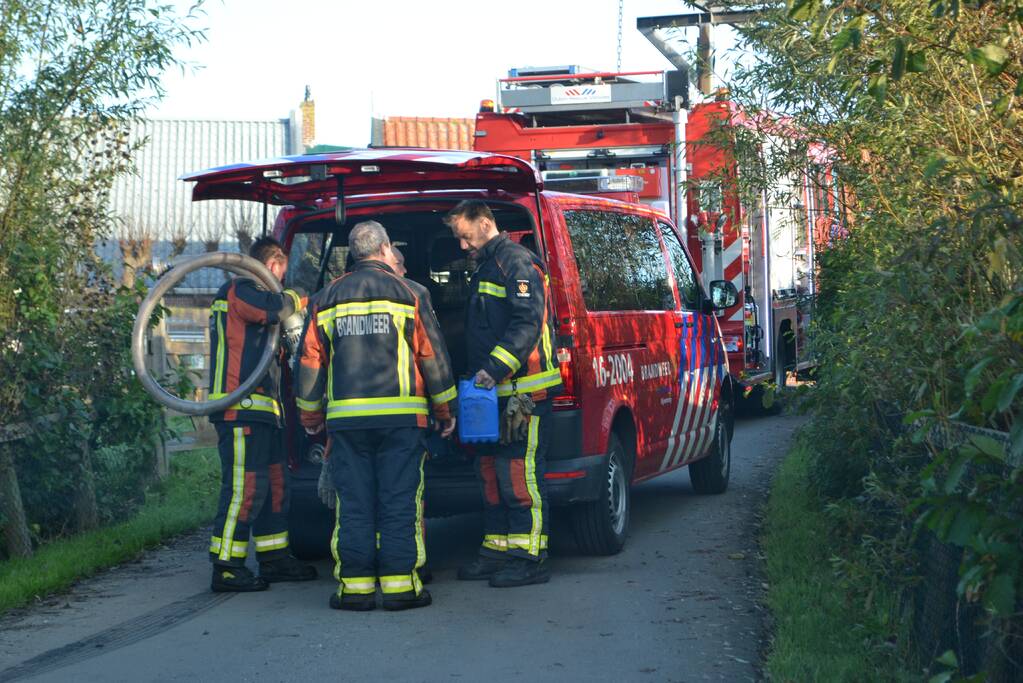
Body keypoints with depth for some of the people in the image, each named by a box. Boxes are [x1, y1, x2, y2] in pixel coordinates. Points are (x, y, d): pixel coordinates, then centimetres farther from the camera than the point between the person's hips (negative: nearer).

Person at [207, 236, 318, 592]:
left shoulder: (247, 293, 26)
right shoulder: (238, 290, -8)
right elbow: (271, 308, -27)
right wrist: (295, 299, -5)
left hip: (261, 409, 11)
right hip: (241, 408, -11)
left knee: (275, 483, 15)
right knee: (245, 486, -11)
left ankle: (274, 559, 24)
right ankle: (226, 568, -9)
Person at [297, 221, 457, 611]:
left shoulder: (328, 298, 10)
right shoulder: (409, 293, 2)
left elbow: (310, 361, 12)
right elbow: (433, 357, 2)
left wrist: (310, 415, 22)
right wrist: (445, 410, 12)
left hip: (346, 417, 2)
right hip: (400, 417, -2)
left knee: (353, 504, 5)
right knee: (400, 501, 1)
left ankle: (355, 585, 4)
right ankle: (400, 584, 0)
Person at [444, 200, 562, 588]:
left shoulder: (516, 262, -9)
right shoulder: (486, 266, 23)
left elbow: (528, 323, -20)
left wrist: (495, 369, -26)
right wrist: (481, 375, 17)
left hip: (523, 391, -10)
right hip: (494, 393, 10)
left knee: (518, 472, -10)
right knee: (491, 471, 12)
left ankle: (529, 559, -6)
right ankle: (497, 551, 20)